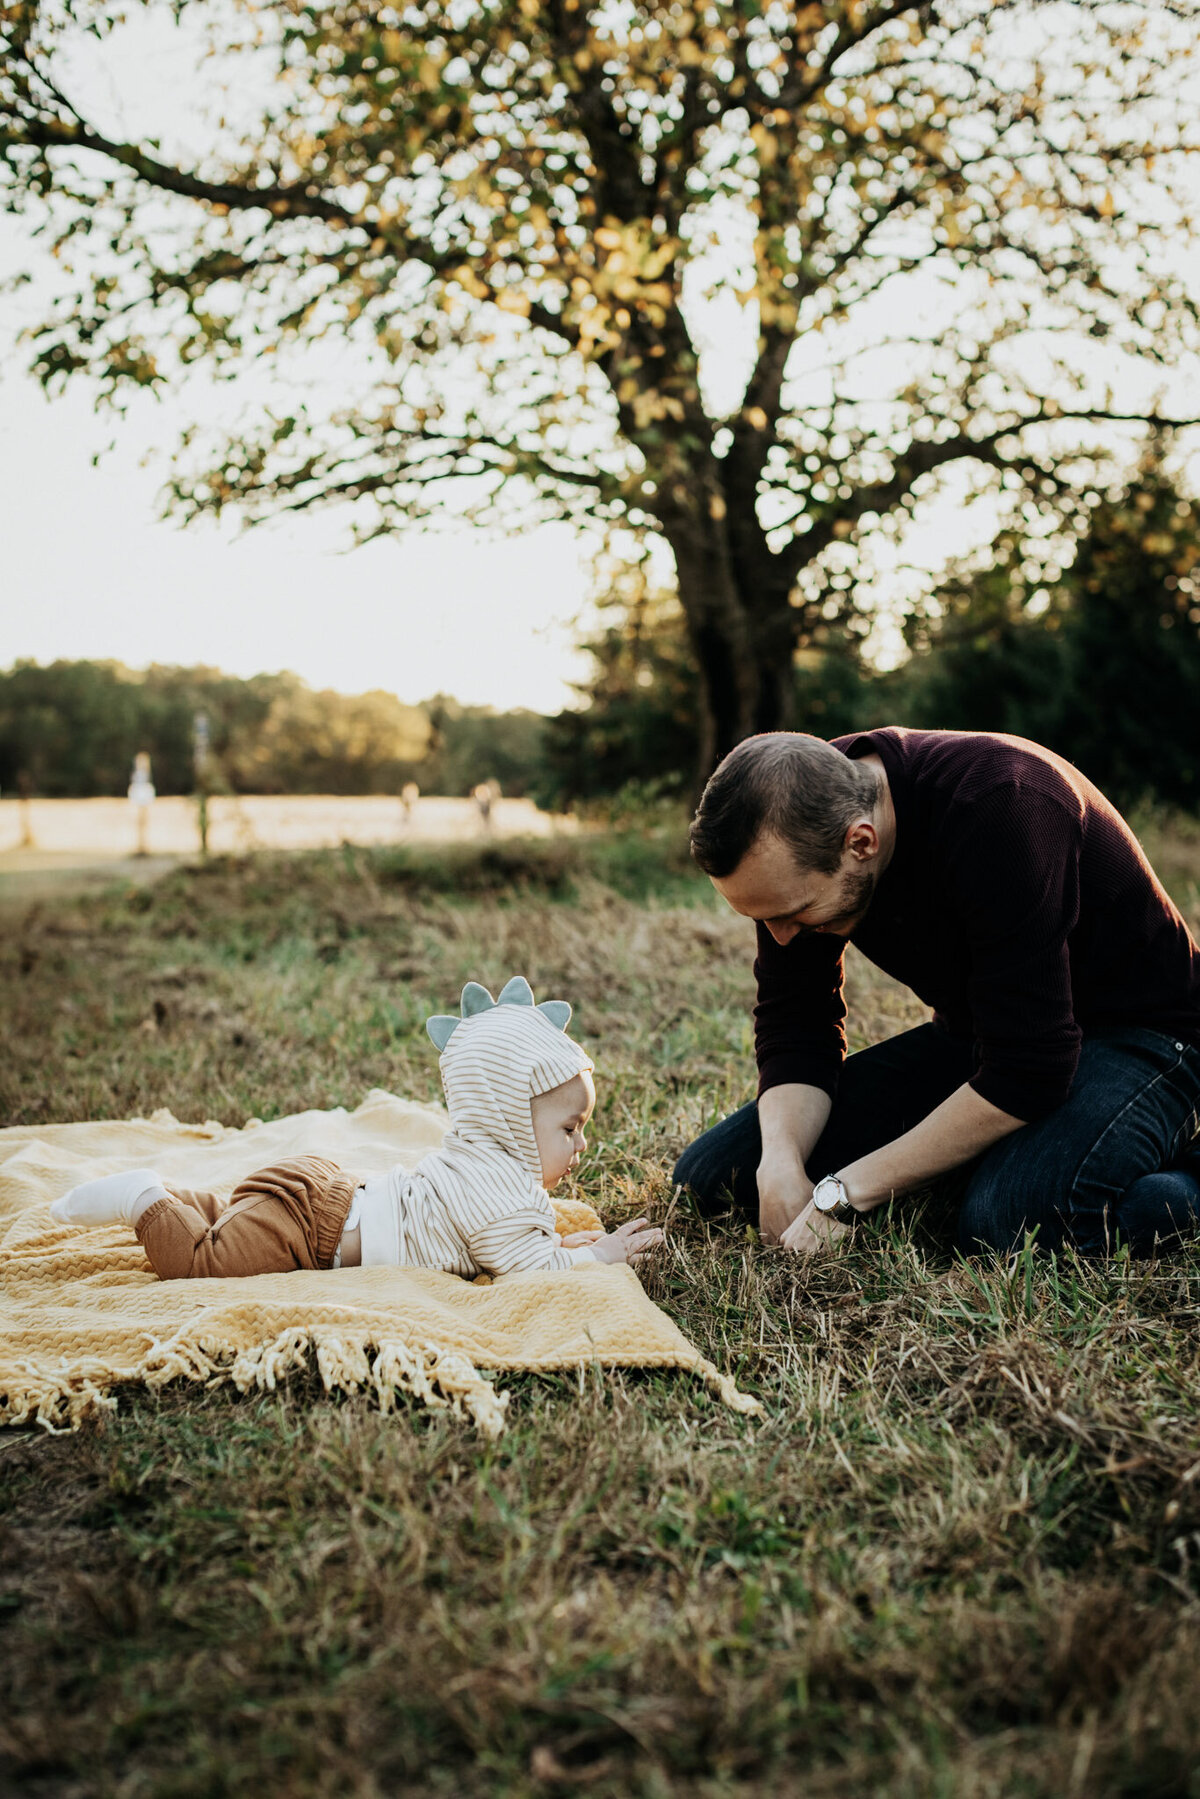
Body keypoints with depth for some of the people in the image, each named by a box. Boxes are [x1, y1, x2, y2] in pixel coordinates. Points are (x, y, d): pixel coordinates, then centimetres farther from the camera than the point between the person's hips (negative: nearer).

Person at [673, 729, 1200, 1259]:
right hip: (973, 1036, 7)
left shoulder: (1001, 808, -34)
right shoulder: (796, 836, -13)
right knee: (707, 1172, -3)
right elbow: (793, 1023, -4)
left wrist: (843, 1194, -28)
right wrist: (781, 1165, -24)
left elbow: (1026, 1071, -32)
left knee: (1007, 1221, -39)